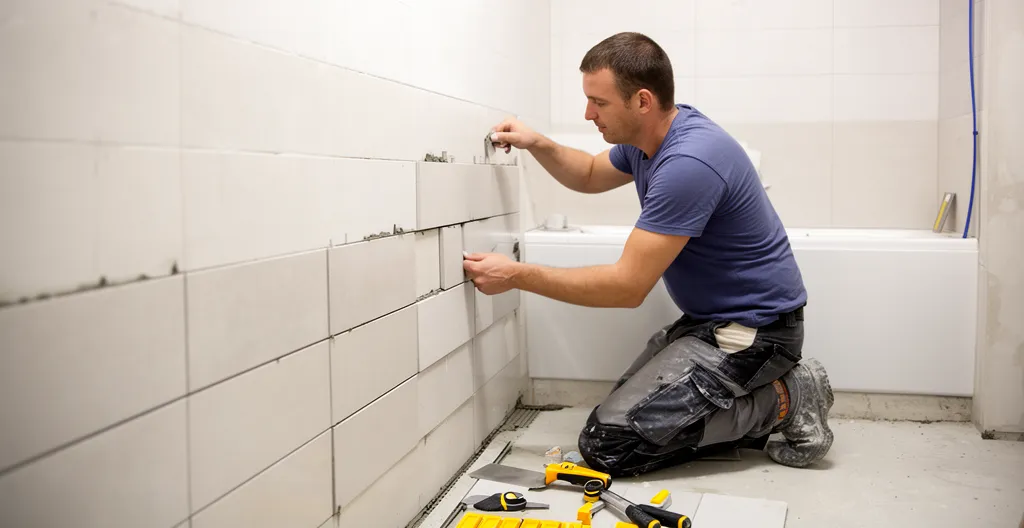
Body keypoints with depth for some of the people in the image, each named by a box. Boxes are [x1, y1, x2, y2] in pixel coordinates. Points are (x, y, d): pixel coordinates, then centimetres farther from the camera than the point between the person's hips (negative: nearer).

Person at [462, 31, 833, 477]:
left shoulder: (688, 164, -28)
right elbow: (591, 176, 24)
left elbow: (628, 286, -26)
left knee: (609, 444, -15)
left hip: (751, 329, -10)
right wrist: (537, 145, 4)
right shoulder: (646, 138, 3)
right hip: (711, 320, 10)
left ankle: (781, 400, -5)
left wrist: (517, 276, -20)